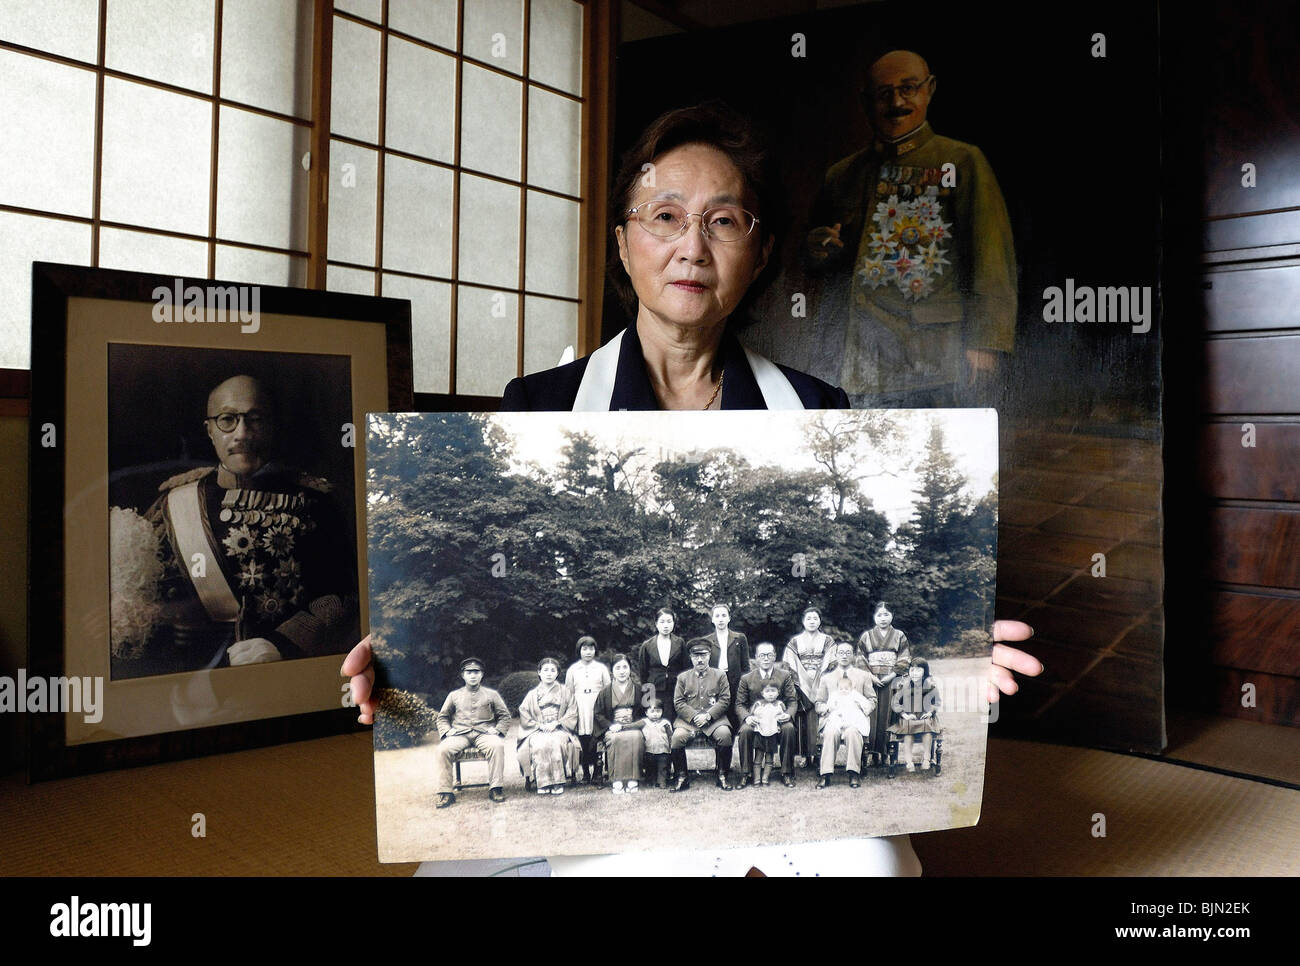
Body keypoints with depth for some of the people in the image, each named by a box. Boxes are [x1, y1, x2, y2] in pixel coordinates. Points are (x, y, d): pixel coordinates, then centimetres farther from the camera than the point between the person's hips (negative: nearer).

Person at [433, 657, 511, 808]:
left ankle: (495, 789, -29)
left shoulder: (491, 694, 15)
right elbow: (442, 717, 21)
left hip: (484, 733, -1)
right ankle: (445, 793, -25)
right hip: (460, 735, 1)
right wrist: (446, 730, 1)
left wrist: (497, 729, -2)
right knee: (443, 749, -31)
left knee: (497, 745, -35)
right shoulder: (454, 695, 18)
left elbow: (505, 715, 16)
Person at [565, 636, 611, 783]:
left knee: (597, 741, -5)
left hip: (597, 707, -1)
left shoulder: (601, 668, 10)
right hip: (580, 709, 1)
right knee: (583, 741, -2)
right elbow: (568, 692, 14)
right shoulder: (572, 670, 11)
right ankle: (585, 772, 8)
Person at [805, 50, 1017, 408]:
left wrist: (986, 343, -11)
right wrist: (817, 252, 4)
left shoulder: (962, 162, 7)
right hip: (858, 360, 4)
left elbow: (993, 258, 0)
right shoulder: (842, 174, 19)